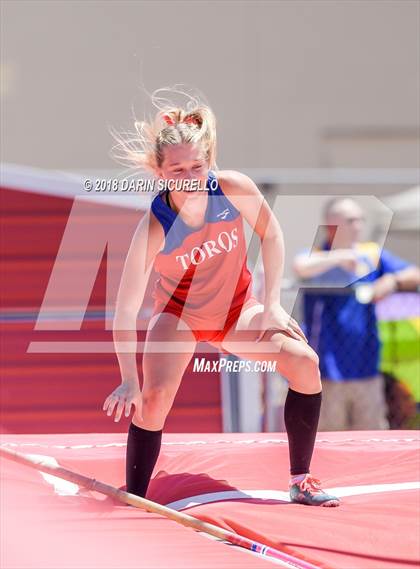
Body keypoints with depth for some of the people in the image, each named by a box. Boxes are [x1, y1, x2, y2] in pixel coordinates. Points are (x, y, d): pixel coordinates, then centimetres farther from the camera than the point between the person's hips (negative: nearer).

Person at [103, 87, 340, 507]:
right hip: (178, 314, -3)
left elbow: (271, 234, -5)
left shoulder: (233, 189, -25)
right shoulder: (155, 227, -32)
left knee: (303, 361, -16)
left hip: (237, 310, 3)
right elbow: (125, 310, -33)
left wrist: (271, 304, -9)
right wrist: (129, 380, -39)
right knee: (154, 397, -26)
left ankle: (301, 482, -3)